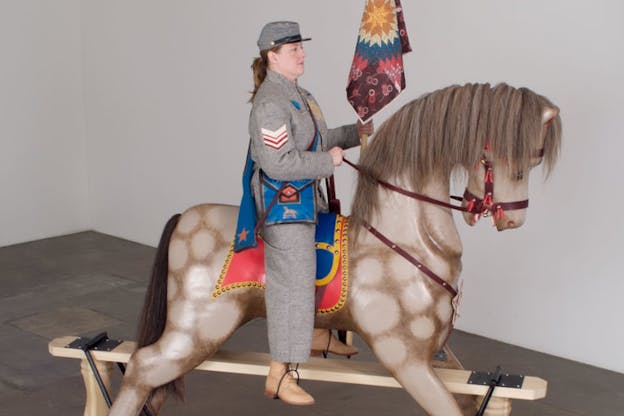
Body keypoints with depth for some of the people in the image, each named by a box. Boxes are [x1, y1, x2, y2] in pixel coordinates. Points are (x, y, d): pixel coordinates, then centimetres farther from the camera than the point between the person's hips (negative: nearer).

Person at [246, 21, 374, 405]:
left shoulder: (297, 93, 11)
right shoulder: (271, 103, -21)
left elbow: (316, 140, 21)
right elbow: (279, 163, -28)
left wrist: (353, 133, 11)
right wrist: (328, 161, -20)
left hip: (305, 196, 10)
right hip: (283, 201, -10)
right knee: (293, 283, -7)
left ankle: (316, 334, 44)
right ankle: (280, 375, 1)